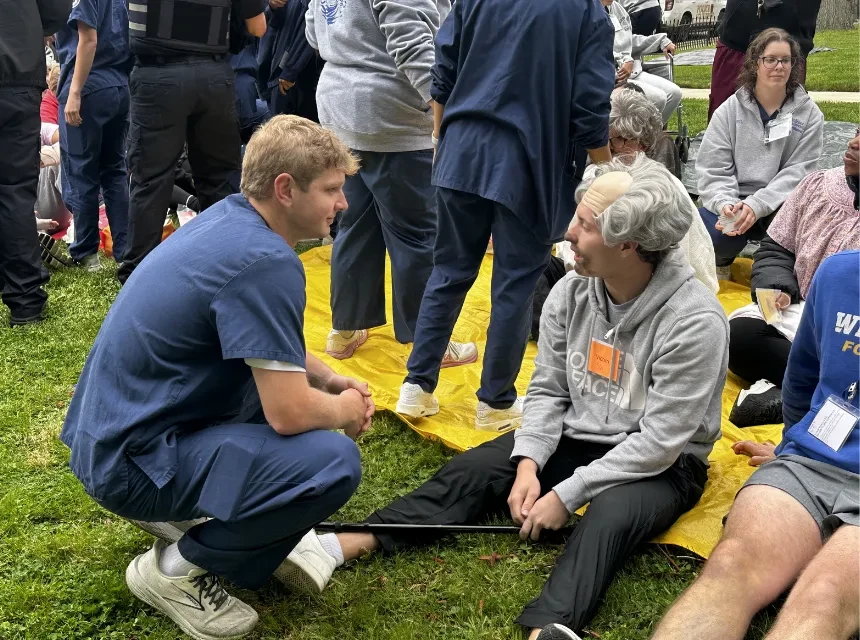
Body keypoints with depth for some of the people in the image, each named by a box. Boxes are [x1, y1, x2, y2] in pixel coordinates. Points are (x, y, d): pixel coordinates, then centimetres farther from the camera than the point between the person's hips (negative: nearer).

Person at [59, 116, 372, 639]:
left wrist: (330, 381, 8)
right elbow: (289, 413, -24)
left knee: (283, 372, 18)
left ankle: (216, 511, 17)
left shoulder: (231, 218, 5)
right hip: (131, 460, -10)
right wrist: (346, 410, -3)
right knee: (334, 462, -23)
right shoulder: (264, 262, -24)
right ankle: (178, 570, -4)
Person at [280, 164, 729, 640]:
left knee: (610, 514, -37)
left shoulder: (695, 321, -24)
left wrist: (567, 494, -24)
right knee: (474, 469, -14)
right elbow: (547, 391, 0)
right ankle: (346, 545, -23)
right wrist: (528, 466, -16)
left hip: (663, 463, -5)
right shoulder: (571, 293, -6)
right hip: (575, 437, 5)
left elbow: (660, 441, -24)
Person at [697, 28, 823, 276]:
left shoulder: (808, 114, 2)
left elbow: (798, 172, -7)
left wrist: (757, 205, -21)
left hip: (779, 204, 0)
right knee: (713, 236, -32)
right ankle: (721, 260, 9)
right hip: (734, 201, 0)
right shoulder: (729, 111, 3)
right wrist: (725, 204, -23)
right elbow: (713, 169, -2)